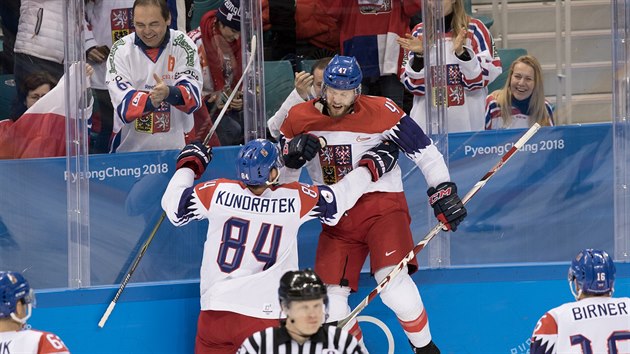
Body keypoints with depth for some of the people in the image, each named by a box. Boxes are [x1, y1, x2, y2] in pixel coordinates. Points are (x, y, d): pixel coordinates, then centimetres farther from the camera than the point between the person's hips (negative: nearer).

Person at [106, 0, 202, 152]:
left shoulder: (183, 45, -1)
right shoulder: (120, 50, -2)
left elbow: (193, 96, -11)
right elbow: (123, 103, -12)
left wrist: (169, 93, -32)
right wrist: (150, 101, -32)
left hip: (177, 145, 0)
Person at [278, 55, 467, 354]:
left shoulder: (380, 112, -12)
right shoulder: (300, 120, 0)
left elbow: (425, 152, -5)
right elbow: (282, 175, 10)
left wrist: (443, 194, -7)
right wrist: (292, 155, -11)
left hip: (381, 205, -4)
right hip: (337, 217, 4)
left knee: (392, 279, -25)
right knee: (330, 296, -3)